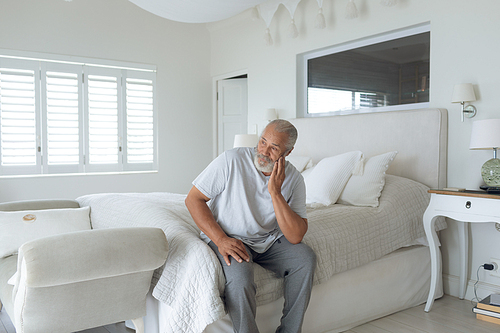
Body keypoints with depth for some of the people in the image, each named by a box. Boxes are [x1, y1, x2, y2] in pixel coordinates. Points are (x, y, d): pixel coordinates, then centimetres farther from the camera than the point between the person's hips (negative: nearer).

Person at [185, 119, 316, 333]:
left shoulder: (293, 179, -9)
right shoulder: (231, 160, -17)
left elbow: (295, 237, -17)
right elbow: (193, 199, -13)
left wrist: (275, 192, -26)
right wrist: (221, 239, -24)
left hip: (268, 240, 4)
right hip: (227, 237, -3)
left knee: (305, 258, -19)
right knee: (239, 275, -32)